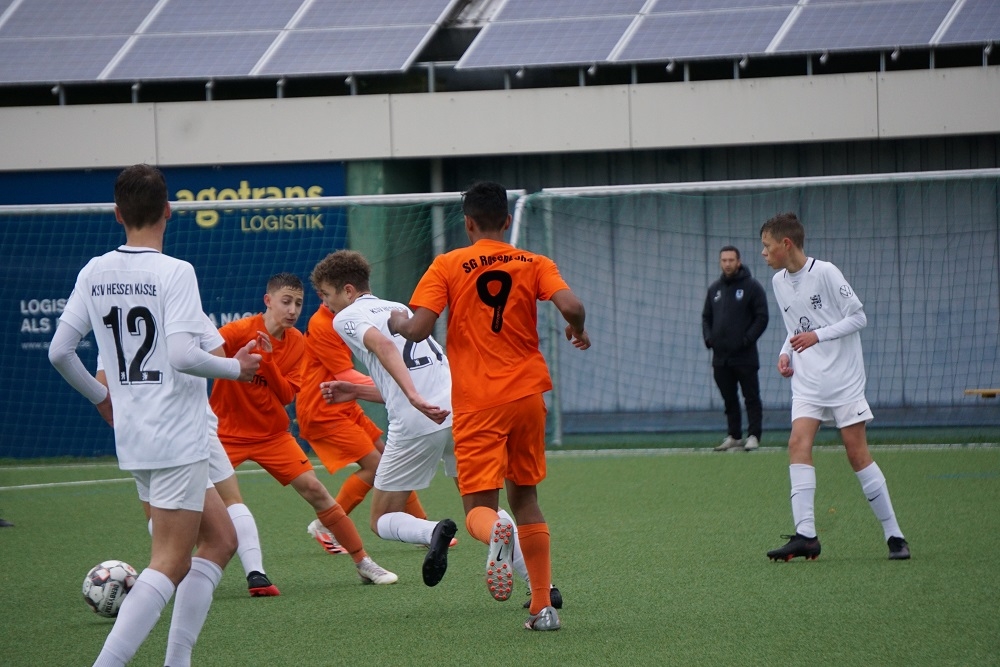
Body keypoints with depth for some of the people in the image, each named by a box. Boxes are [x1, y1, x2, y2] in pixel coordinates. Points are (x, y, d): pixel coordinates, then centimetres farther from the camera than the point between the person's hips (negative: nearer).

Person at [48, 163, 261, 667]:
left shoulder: (95, 273, 6)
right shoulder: (174, 272, -13)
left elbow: (59, 351, 8)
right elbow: (182, 355, -23)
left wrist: (100, 397, 24)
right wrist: (236, 368, -5)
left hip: (131, 436, 8)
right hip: (176, 438, -8)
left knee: (220, 538, 17)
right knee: (171, 564, -7)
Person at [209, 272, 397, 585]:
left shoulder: (297, 343, 0)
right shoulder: (241, 331, -15)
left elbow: (287, 395, -7)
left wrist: (267, 360, -21)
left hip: (272, 433, 4)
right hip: (226, 433, -4)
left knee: (314, 489, -4)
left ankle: (363, 563, 2)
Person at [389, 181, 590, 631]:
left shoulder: (447, 266, -1)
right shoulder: (534, 265, 3)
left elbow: (417, 330, -10)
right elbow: (571, 306, -12)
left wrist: (397, 322, 13)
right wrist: (578, 333, 9)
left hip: (476, 403, -2)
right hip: (527, 393, 2)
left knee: (479, 506, 0)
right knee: (525, 498, 17)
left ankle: (496, 532, -38)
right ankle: (543, 607, 10)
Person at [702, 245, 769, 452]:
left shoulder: (752, 287, -3)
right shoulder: (714, 289, 14)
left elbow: (762, 318, -6)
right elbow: (706, 317, 20)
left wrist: (747, 339, -15)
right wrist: (708, 338, 3)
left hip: (744, 356, -5)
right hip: (720, 356, 5)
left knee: (751, 398, -3)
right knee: (729, 399, 9)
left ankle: (753, 436, -3)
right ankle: (734, 436, 15)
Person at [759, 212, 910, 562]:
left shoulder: (825, 272, -10)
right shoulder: (779, 282, 10)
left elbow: (858, 317, -9)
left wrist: (818, 336, -18)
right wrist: (786, 353, 4)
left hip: (843, 378, -6)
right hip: (807, 384, 6)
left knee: (858, 454, -5)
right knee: (798, 444, -14)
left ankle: (894, 535, 5)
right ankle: (805, 535, -20)